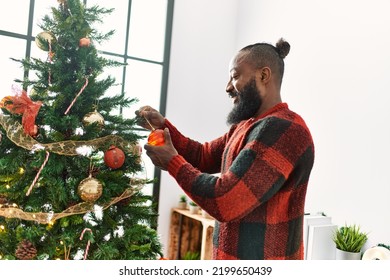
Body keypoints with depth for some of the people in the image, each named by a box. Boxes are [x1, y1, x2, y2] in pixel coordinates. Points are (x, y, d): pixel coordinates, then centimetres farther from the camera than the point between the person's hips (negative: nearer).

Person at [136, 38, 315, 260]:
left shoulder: (282, 129, -24)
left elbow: (225, 203, -30)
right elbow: (203, 157, 15)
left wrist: (173, 163, -15)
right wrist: (162, 125, 2)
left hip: (259, 264, -8)